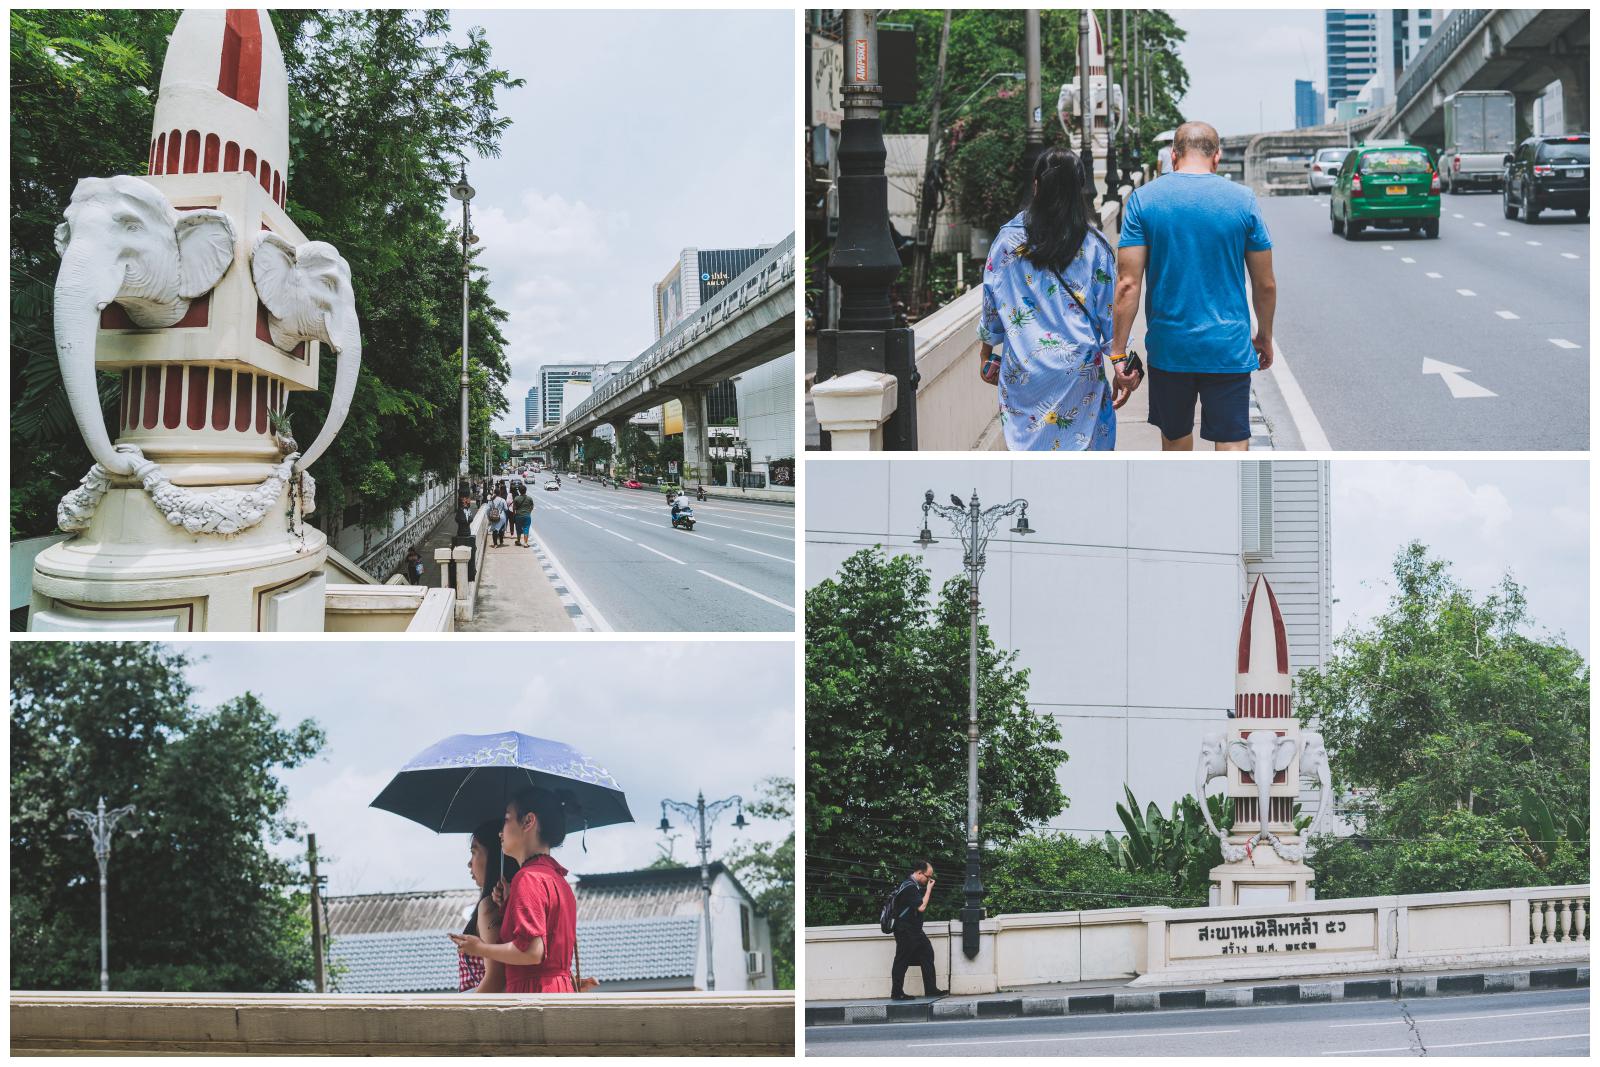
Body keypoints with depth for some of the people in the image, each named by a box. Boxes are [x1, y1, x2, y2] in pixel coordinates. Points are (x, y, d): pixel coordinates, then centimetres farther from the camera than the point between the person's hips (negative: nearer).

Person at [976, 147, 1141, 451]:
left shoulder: (1009, 240, -1)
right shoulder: (1094, 246, -2)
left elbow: (991, 303, 6)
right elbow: (1110, 313, 0)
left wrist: (986, 354, 19)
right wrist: (1121, 368, 7)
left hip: (1023, 371, 1)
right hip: (1080, 369, -1)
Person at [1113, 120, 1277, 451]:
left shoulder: (1143, 199, -3)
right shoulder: (1243, 200, -3)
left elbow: (1128, 283, -8)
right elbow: (1265, 284, 3)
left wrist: (1119, 351, -4)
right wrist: (1265, 337, 18)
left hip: (1168, 347, 1)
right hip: (1229, 348, -1)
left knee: (1175, 437, 20)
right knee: (1232, 444, -2)